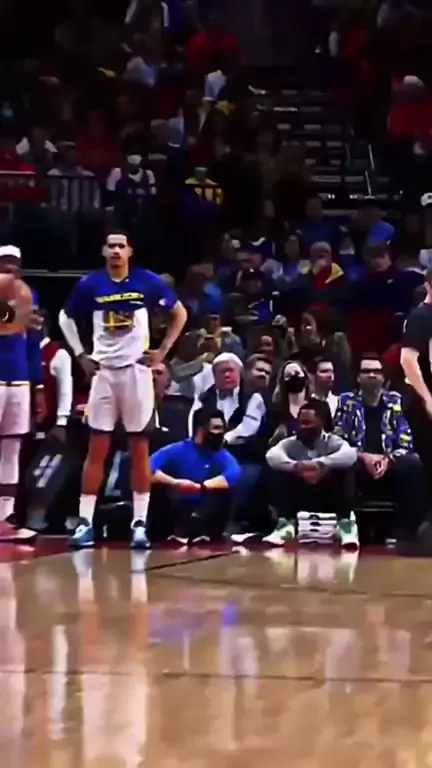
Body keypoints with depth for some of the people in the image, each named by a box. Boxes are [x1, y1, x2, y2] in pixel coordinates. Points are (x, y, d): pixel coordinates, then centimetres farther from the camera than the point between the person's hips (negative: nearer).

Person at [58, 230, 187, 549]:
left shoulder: (147, 282, -4)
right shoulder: (90, 285, -1)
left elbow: (180, 313, 7)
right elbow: (66, 318, 15)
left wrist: (163, 351, 0)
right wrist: (80, 354, 5)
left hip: (136, 370, -1)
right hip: (103, 371, 1)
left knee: (140, 447, 2)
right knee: (97, 448, 1)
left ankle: (140, 523, 6)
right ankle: (85, 522, 2)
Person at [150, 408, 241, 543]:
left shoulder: (222, 456, -2)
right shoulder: (178, 451, -5)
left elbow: (234, 475, -26)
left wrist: (201, 487, -36)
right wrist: (176, 483, -32)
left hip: (204, 515, 1)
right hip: (177, 512, -1)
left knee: (224, 492, -23)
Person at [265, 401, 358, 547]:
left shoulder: (332, 441, -8)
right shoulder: (291, 443, -1)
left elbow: (351, 454, -32)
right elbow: (271, 455, -23)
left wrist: (319, 463, -45)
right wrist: (295, 466, -43)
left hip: (329, 499, -2)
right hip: (299, 499, 2)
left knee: (345, 471, -27)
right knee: (278, 473, -20)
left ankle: (345, 523, -25)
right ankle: (285, 523, -18)